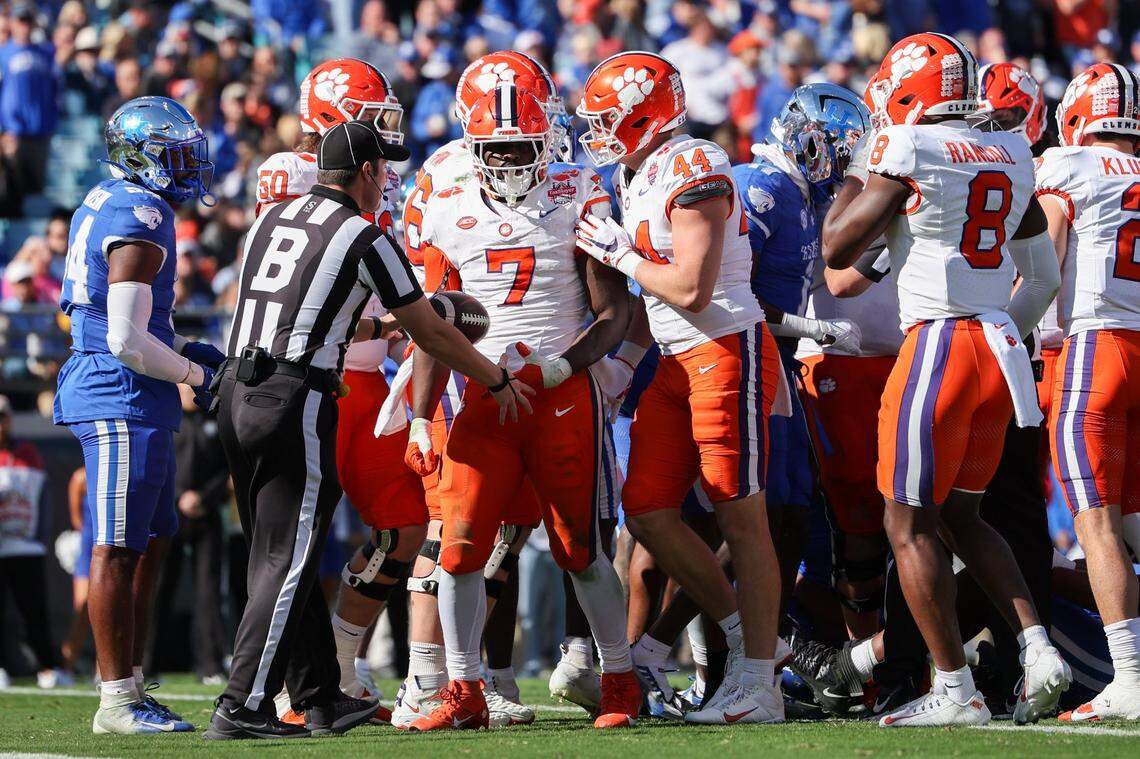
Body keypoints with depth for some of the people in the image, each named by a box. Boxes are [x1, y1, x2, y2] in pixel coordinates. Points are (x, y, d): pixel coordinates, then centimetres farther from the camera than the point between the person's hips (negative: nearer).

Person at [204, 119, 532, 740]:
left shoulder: (271, 219, 14)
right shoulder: (365, 239, -3)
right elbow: (431, 333, 4)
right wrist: (498, 381, 18)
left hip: (237, 390, 7)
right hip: (297, 402, -7)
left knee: (281, 556, 13)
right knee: (287, 562, -4)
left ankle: (319, 699, 20)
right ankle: (242, 707, -9)